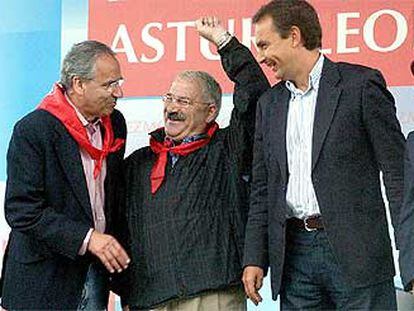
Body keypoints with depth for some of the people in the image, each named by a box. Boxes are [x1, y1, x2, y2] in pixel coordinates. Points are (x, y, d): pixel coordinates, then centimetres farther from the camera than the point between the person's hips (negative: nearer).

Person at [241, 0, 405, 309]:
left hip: (354, 249, -5)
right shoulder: (270, 103, 16)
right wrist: (255, 258, 10)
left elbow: (397, 171, -4)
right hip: (295, 252, 5)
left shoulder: (361, 84, -1)